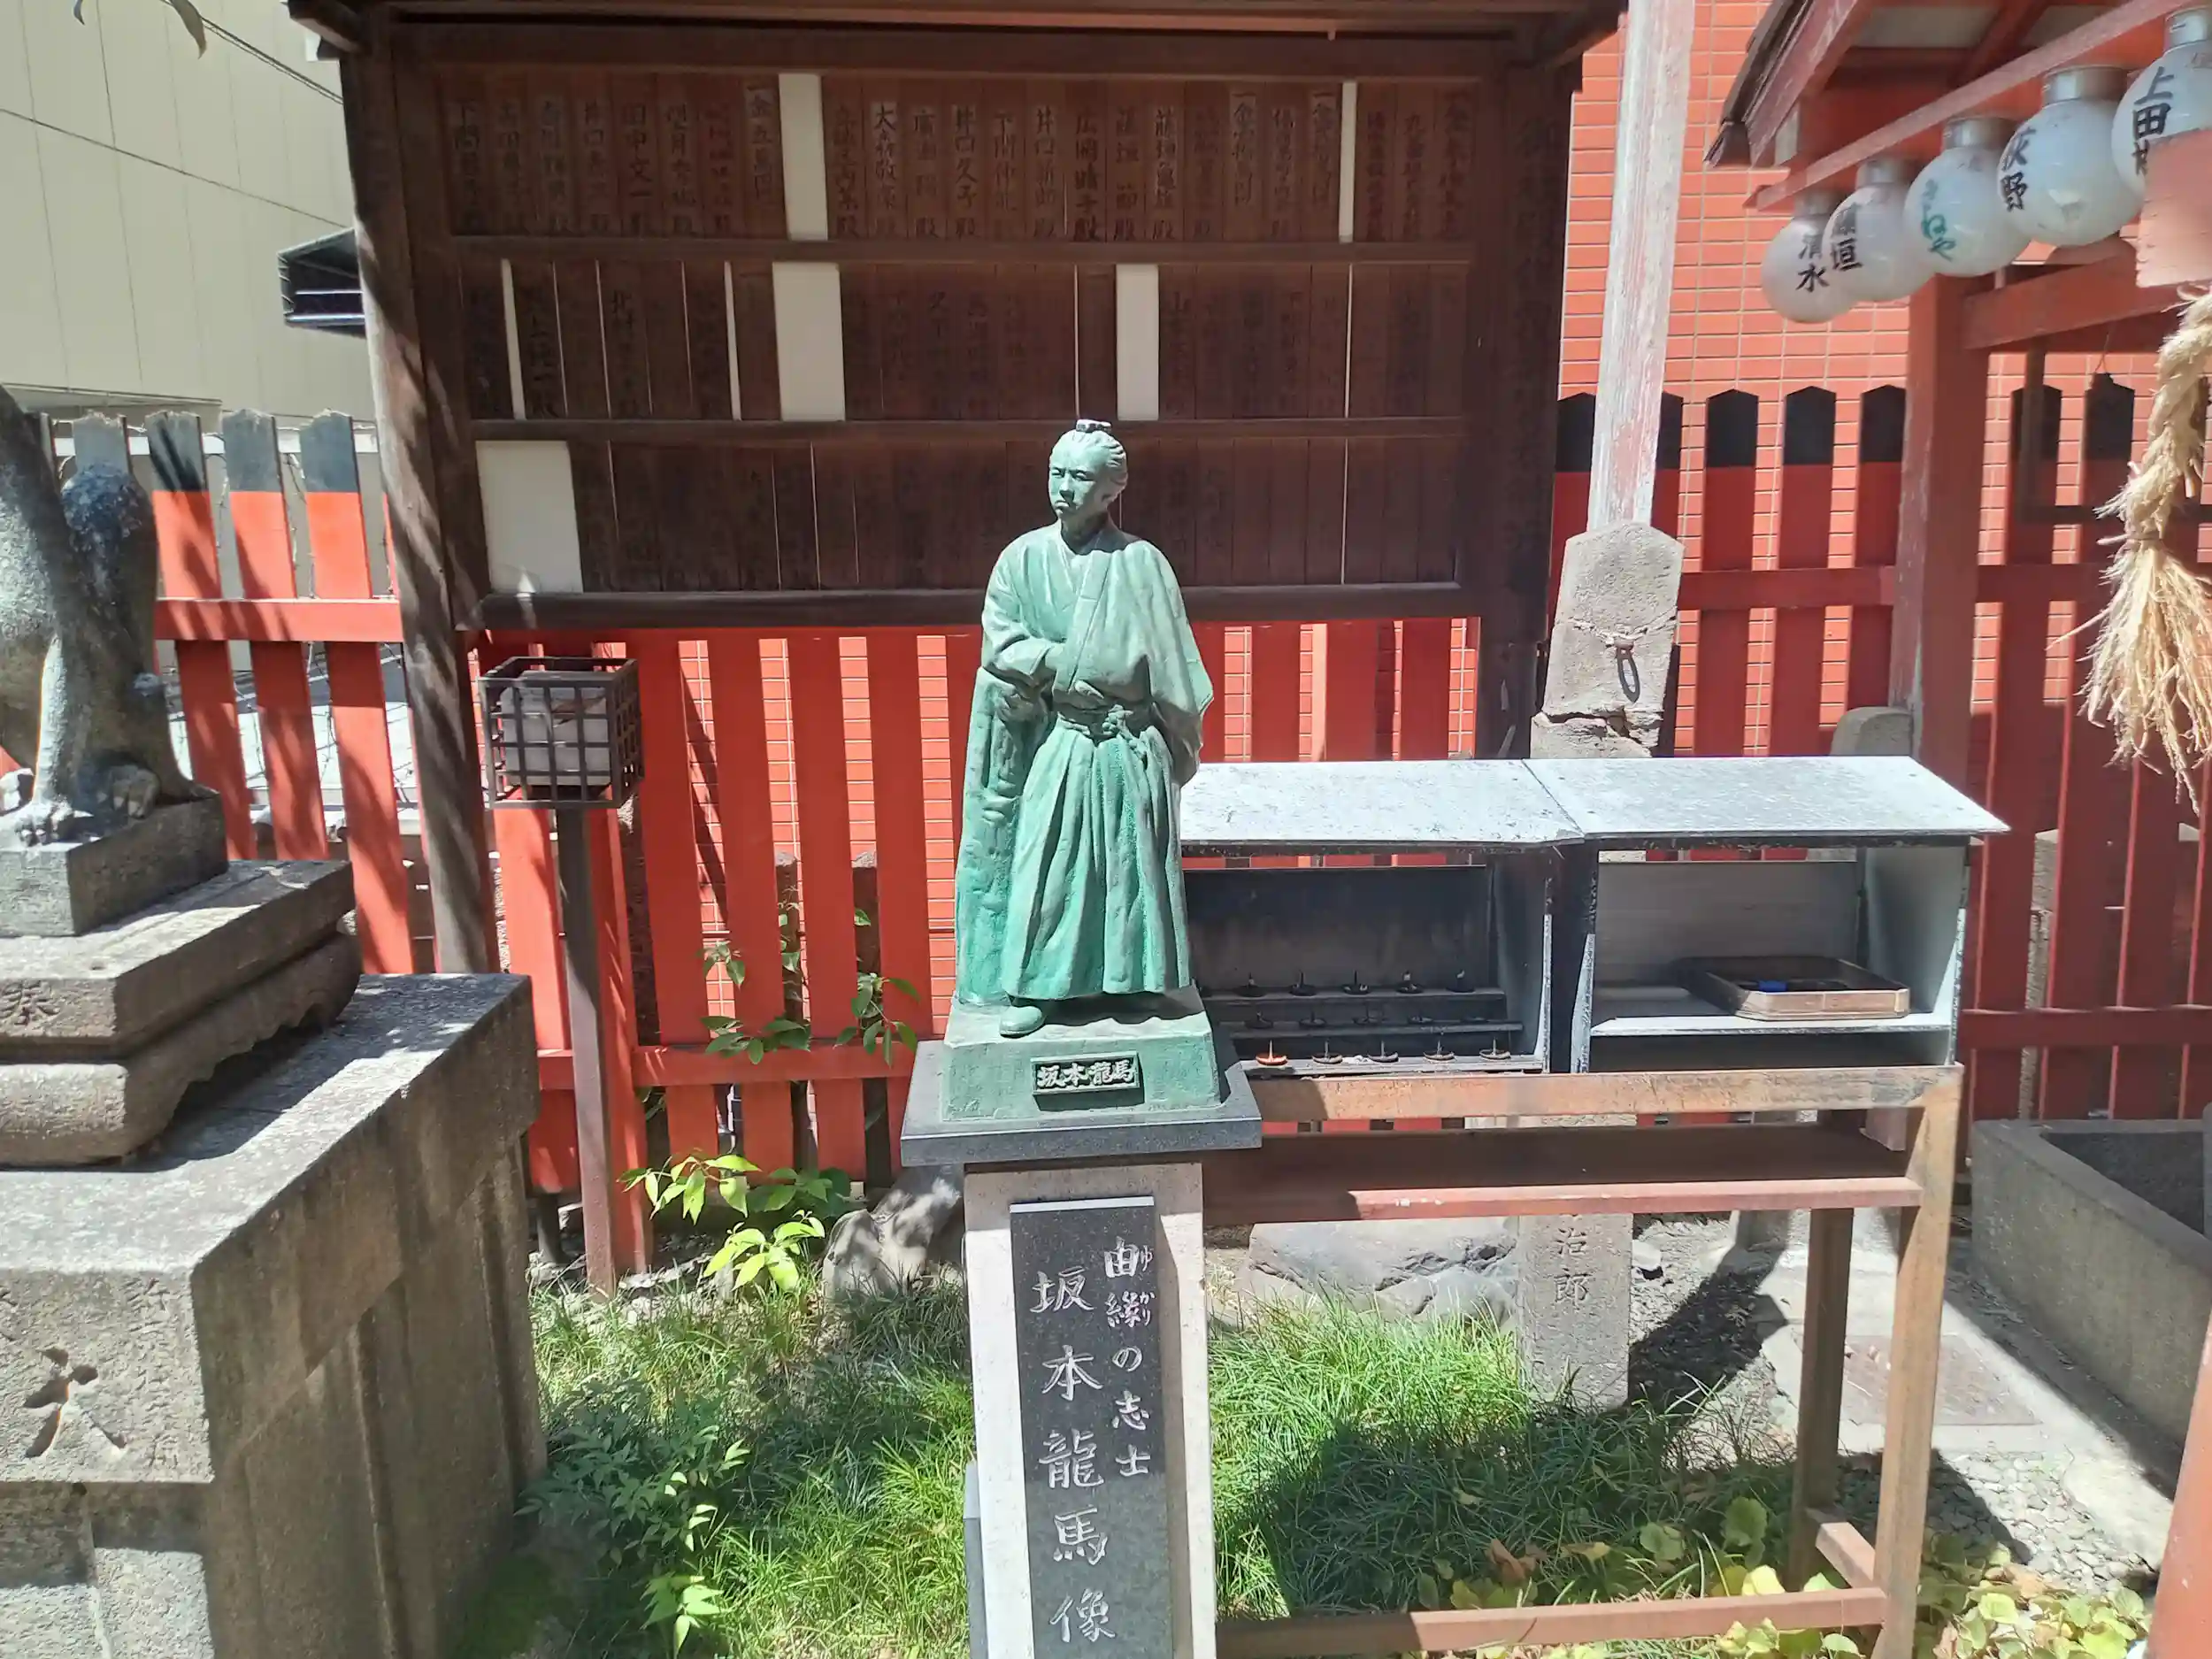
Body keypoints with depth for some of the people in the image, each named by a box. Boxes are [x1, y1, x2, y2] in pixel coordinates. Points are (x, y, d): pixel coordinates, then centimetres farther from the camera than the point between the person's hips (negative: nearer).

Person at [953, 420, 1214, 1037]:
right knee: (1043, 866, 3)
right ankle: (1034, 986, 14)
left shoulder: (1141, 564, -4)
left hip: (1127, 750, 0)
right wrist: (1083, 665, -15)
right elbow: (1002, 647, -7)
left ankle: (1127, 982, 21)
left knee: (1126, 865, 7)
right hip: (1052, 747, 1)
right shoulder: (1023, 558, -1)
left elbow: (1169, 665, -1)